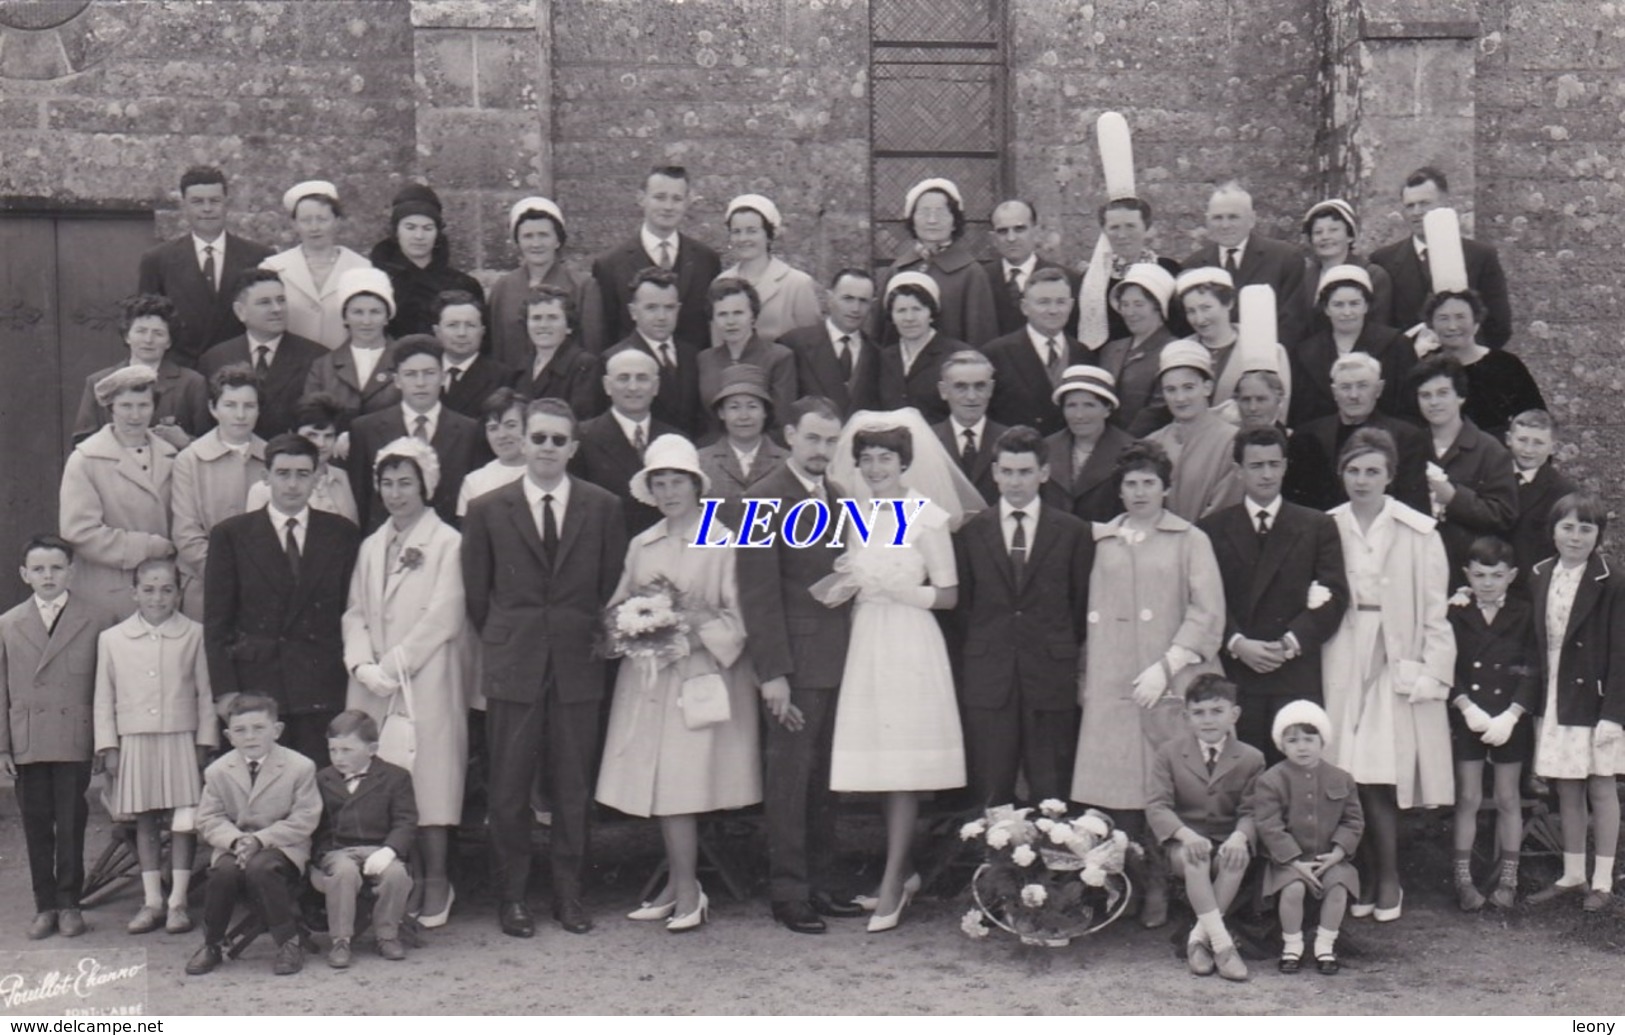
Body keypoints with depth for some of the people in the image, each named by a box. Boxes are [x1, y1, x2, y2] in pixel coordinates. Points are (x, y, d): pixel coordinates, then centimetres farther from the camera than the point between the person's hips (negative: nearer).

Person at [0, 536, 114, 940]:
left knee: (70, 824, 2)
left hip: (74, 741, -2)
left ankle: (68, 904, 14)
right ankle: (44, 906, 18)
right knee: (36, 826, 8)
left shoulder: (97, 621, 0)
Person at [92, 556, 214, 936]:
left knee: (184, 820, -1)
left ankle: (178, 901, 8)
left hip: (181, 740, -1)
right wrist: (108, 746, 3)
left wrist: (205, 741, 0)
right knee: (144, 822, 9)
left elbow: (205, 693, 3)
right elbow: (104, 699, 7)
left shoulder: (194, 635, 0)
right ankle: (152, 902, 17)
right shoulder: (112, 639, 4)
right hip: (134, 743, 2)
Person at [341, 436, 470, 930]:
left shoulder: (448, 543, -4)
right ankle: (408, 881, 12)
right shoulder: (371, 546, 17)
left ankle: (435, 882, 5)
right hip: (375, 686, 5)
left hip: (427, 683, -5)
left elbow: (444, 617, -10)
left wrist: (393, 666, -11)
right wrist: (362, 664, -4)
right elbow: (355, 612, 14)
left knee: (430, 775, -4)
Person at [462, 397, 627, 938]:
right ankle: (511, 896, 15)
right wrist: (501, 644, 6)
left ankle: (568, 893, 18)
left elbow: (612, 587, 9)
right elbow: (476, 593, 8)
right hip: (513, 668, -1)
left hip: (578, 666, 1)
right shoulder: (488, 509, 3)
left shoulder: (603, 508, 5)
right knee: (510, 788, 3)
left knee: (574, 787, 6)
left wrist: (597, 641, 5)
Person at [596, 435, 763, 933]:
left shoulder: (723, 542, -3)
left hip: (701, 675, -5)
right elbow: (618, 609, 18)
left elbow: (740, 617, -5)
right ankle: (677, 884, 14)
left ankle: (688, 891, 1)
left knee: (682, 784, -9)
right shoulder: (641, 546, 14)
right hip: (648, 677, 5)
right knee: (657, 785, 4)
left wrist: (690, 619, -17)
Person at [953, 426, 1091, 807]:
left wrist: (1065, 653, 5)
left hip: (1051, 677, 0)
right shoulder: (970, 532, 7)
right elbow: (960, 603, 10)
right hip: (988, 678, 0)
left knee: (1050, 795, 2)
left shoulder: (1073, 532, 5)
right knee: (991, 795, 2)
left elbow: (1083, 604, 9)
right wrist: (978, 651, 4)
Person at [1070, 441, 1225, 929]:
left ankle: (1160, 888, 3)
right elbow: (1091, 613, 15)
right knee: (1119, 786, -2)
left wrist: (1166, 667, -11)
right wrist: (1086, 675, 6)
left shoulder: (1190, 540, 7)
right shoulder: (1101, 541, 14)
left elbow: (1207, 614, -1)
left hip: (1169, 685, -2)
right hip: (1110, 683, 2)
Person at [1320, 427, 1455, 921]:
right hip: (1341, 662, 2)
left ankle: (1386, 878, 7)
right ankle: (1366, 878, 9)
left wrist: (1432, 672, -4)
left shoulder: (1418, 533, 1)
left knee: (1380, 777, -7)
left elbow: (1435, 611, 1)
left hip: (1396, 663, -2)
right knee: (1347, 776, -1)